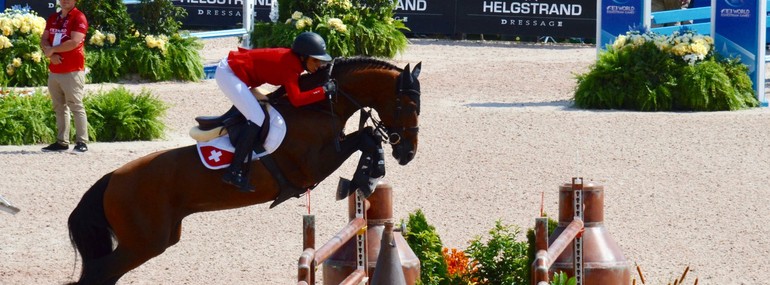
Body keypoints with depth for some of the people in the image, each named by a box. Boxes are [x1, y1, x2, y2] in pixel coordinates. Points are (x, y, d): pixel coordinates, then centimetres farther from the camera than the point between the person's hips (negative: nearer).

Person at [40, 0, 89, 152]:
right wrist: (51, 54, -9)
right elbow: (44, 40, 12)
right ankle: (62, 142, 11)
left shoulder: (79, 18, -6)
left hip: (72, 71, -7)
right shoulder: (52, 18, 16)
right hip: (54, 70, 7)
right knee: (59, 107, 8)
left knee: (76, 106, -8)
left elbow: (74, 42, -18)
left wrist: (52, 49, -8)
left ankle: (82, 142, -8)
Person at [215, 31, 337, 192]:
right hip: (228, 74, -10)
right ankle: (234, 172, -17)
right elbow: (296, 99, -32)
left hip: (232, 68, 10)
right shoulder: (290, 65, -22)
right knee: (258, 120, -17)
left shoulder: (293, 60, 4)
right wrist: (324, 91, -33)